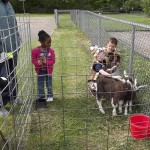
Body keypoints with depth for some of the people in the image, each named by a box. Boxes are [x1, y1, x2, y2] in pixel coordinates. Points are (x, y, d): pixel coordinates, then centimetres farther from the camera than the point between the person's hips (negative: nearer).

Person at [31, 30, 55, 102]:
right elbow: (33, 60, -9)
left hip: (48, 70, 1)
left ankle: (50, 96, 27)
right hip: (40, 70, 0)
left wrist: (46, 62, -26)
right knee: (40, 85, 11)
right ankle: (41, 97, 26)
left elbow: (53, 60, -10)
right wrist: (38, 62, -29)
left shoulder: (51, 51, -8)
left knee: (49, 84, 11)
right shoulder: (35, 51, -13)